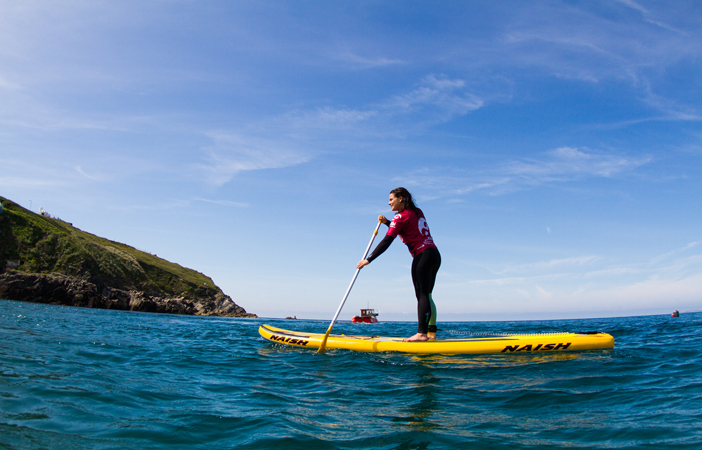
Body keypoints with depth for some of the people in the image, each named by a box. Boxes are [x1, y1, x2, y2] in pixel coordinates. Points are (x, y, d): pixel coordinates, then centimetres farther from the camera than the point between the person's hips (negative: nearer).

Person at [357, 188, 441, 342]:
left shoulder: (401, 217, -8)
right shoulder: (418, 212, 18)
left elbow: (387, 241, -14)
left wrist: (368, 260, -12)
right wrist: (387, 222, 19)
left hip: (422, 256, -9)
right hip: (434, 254, 9)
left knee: (422, 295, -12)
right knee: (426, 295, 9)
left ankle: (422, 333, -16)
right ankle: (431, 332, 8)